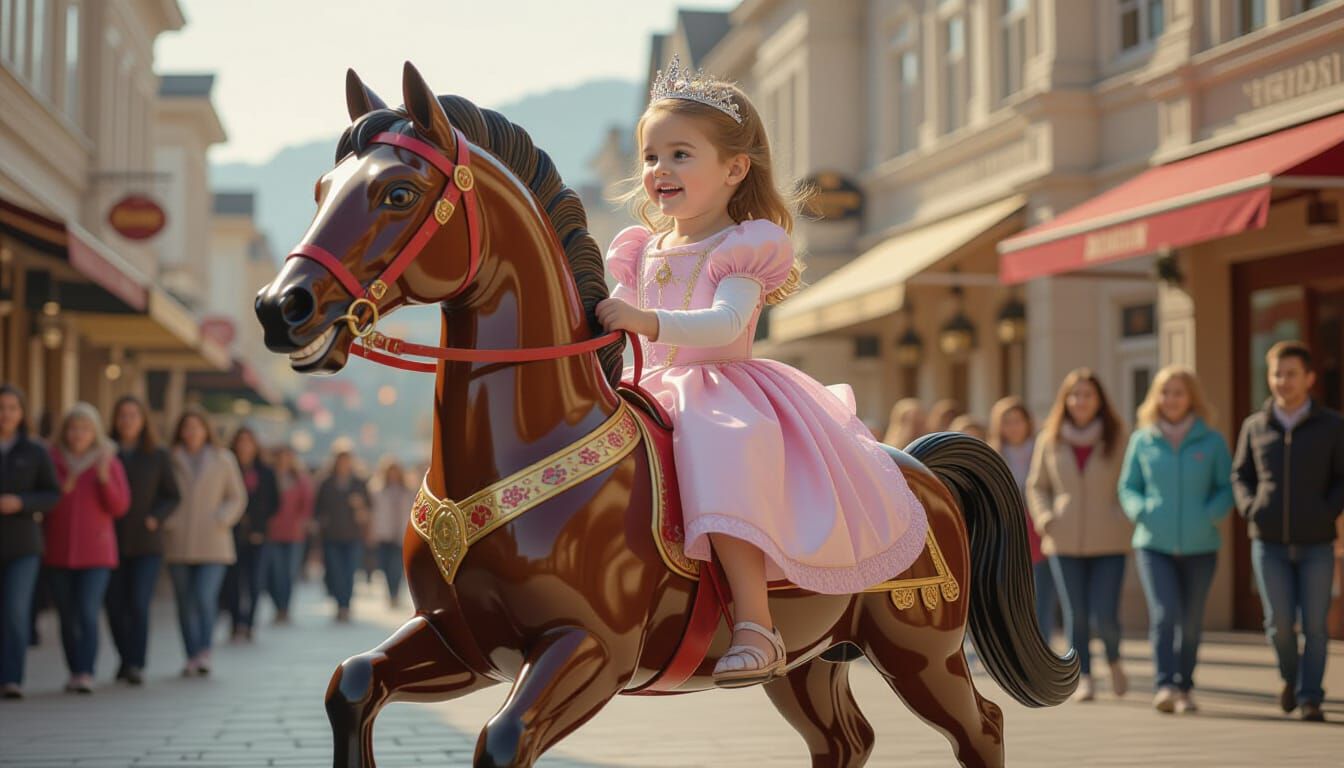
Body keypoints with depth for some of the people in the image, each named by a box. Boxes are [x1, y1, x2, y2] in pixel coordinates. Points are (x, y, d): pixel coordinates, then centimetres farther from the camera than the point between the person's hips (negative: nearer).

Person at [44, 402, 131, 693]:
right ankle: (75, 673, 15)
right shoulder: (51, 460, 3)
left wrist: (104, 478, -17)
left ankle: (86, 675, -17)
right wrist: (63, 489, -13)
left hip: (95, 552, -2)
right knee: (67, 617, 5)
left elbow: (120, 507, -3)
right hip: (58, 552, 2)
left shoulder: (109, 462, 2)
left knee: (88, 614, -13)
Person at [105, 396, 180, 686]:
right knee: (115, 605, 4)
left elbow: (172, 496, 9)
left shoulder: (158, 456, 5)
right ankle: (125, 658, 22)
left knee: (139, 604, -12)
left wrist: (156, 517, -7)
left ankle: (136, 665, -12)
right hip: (111, 541, 1)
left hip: (146, 543, -1)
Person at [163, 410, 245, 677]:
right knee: (185, 602, 1)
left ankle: (204, 652, -10)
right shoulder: (170, 460, 6)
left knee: (205, 597, -15)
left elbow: (237, 497, 11)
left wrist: (221, 520, -4)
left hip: (212, 543, -1)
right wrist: (167, 521, -6)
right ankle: (192, 657, 7)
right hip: (178, 543, 1)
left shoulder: (223, 459, 8)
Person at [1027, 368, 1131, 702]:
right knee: (1076, 615, 1)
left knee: (1105, 616, -7)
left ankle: (1114, 661, 23)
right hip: (1065, 543, 2)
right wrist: (1044, 518, 0)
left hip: (1108, 542, -2)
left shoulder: (1116, 438, -1)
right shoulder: (1049, 439, 6)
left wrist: (1125, 518, -7)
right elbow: (1037, 485, 15)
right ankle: (1084, 677, 15)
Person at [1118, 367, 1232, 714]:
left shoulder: (1212, 442, 2)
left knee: (1191, 622, 8)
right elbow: (1127, 487, 11)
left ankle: (1184, 688, 24)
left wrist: (1209, 515, -12)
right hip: (1154, 544, -1)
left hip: (1200, 546, 1)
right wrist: (1141, 511, -8)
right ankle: (1164, 685, -22)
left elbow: (1227, 487, 5)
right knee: (1164, 614, -17)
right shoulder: (1142, 441, 4)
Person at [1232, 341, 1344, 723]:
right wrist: (1250, 508, -3)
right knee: (1279, 623, -2)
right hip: (1269, 544, 1)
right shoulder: (1254, 426, 5)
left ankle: (1310, 698, 9)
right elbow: (1240, 475, 14)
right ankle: (1292, 676, 26)